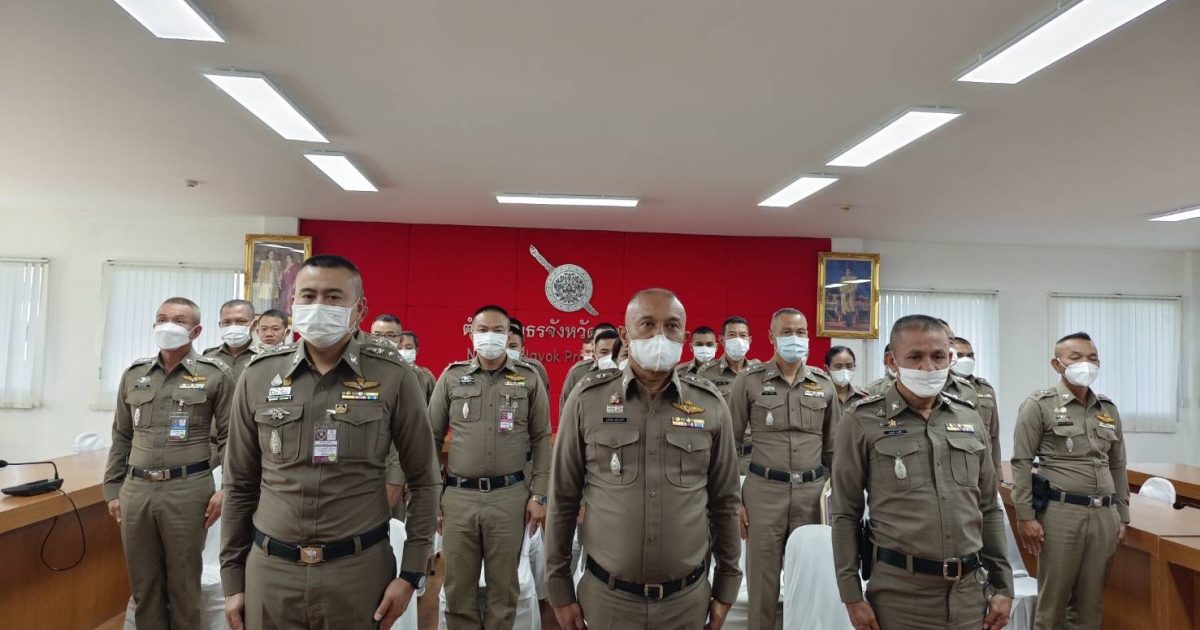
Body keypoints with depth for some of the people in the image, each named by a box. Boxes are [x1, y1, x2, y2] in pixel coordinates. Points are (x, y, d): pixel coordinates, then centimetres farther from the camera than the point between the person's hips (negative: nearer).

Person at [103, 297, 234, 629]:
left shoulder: (215, 374, -3)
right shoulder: (134, 374, 10)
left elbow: (230, 437, -4)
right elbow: (122, 437, 16)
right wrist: (113, 489, 12)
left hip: (187, 490, -4)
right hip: (135, 490, 4)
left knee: (183, 583, 7)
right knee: (143, 583, 14)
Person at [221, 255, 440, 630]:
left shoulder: (393, 376, -8)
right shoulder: (258, 376, 0)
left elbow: (424, 480, -3)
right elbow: (240, 485, 8)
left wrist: (411, 573, -5)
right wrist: (232, 578, 8)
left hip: (359, 569, -2)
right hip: (269, 569, 2)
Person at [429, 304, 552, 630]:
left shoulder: (529, 378, 3)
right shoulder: (451, 377, 5)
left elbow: (541, 440, 3)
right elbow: (432, 439, 8)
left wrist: (539, 495, -2)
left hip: (510, 497, -1)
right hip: (458, 496, 1)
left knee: (504, 585, 11)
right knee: (458, 586, 12)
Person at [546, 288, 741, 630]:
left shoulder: (711, 404, -4)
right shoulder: (587, 399, -7)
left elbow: (724, 502, 4)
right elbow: (563, 499, -2)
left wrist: (726, 587, 7)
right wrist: (559, 588, 1)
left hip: (687, 598, 1)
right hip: (606, 596, -1)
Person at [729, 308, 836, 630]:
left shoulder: (824, 384, 6)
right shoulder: (748, 381, -4)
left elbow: (833, 445, 14)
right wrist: (732, 499, -5)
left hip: (813, 491, 3)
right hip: (764, 490, -2)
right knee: (763, 577, 7)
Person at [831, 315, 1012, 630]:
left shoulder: (970, 420, 7)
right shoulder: (862, 421, -8)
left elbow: (989, 510, 13)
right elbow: (846, 514, -7)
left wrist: (1002, 585, 9)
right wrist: (852, 595, -8)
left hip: (969, 590, 4)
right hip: (898, 592, -4)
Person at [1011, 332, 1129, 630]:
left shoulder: (1109, 409, 13)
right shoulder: (1038, 405, -5)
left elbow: (1118, 467, 18)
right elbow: (1022, 463, -8)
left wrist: (1123, 516, 13)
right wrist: (1025, 517, -12)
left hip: (1104, 516, 5)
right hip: (1060, 513, -5)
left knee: (1091, 601, 12)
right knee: (1053, 599, 4)